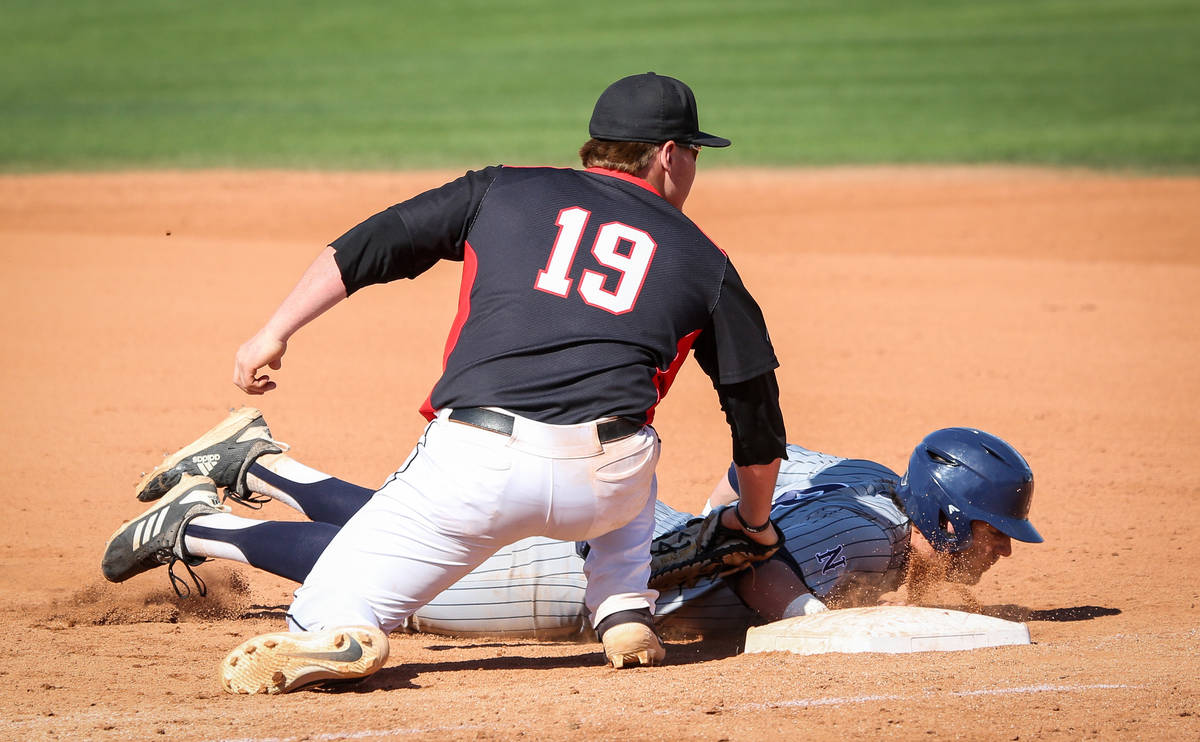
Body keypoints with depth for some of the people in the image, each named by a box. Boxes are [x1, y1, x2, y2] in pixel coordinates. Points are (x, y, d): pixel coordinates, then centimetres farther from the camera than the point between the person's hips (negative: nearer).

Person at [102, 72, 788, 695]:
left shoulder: (506, 191, 20)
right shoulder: (700, 257, 19)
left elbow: (370, 245, 13)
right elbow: (757, 410, 21)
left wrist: (276, 334, 16)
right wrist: (755, 521, 38)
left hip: (473, 466, -1)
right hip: (604, 487, 1)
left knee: (319, 629, 5)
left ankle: (334, 635, -29)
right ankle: (625, 612, 23)